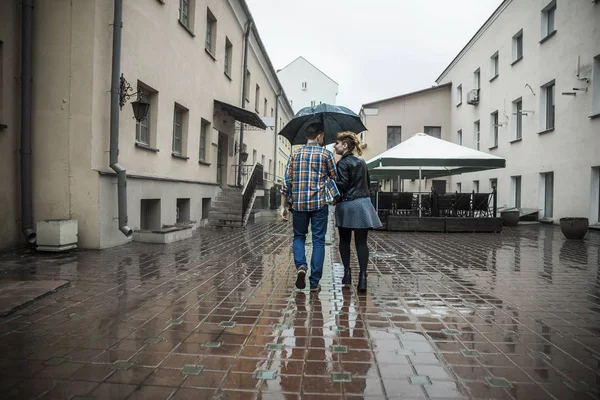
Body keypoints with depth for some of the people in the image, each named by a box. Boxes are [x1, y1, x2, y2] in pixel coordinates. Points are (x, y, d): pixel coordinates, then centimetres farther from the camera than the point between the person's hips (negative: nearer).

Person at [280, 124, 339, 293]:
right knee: (318, 241, 6)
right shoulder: (326, 154, 1)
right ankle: (314, 282, 8)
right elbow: (334, 178, 5)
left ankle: (300, 266, -5)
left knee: (299, 236, 19)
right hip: (319, 203, -2)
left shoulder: (295, 154, 8)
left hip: (298, 203, 2)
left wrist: (283, 206, 8)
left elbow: (287, 181, 5)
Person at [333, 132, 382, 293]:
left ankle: (347, 273, 13)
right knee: (361, 242, 1)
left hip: (347, 205, -5)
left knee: (344, 241, 11)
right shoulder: (362, 162, 13)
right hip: (363, 204, 5)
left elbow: (342, 185, -16)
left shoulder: (342, 163, -8)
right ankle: (362, 277, -6)